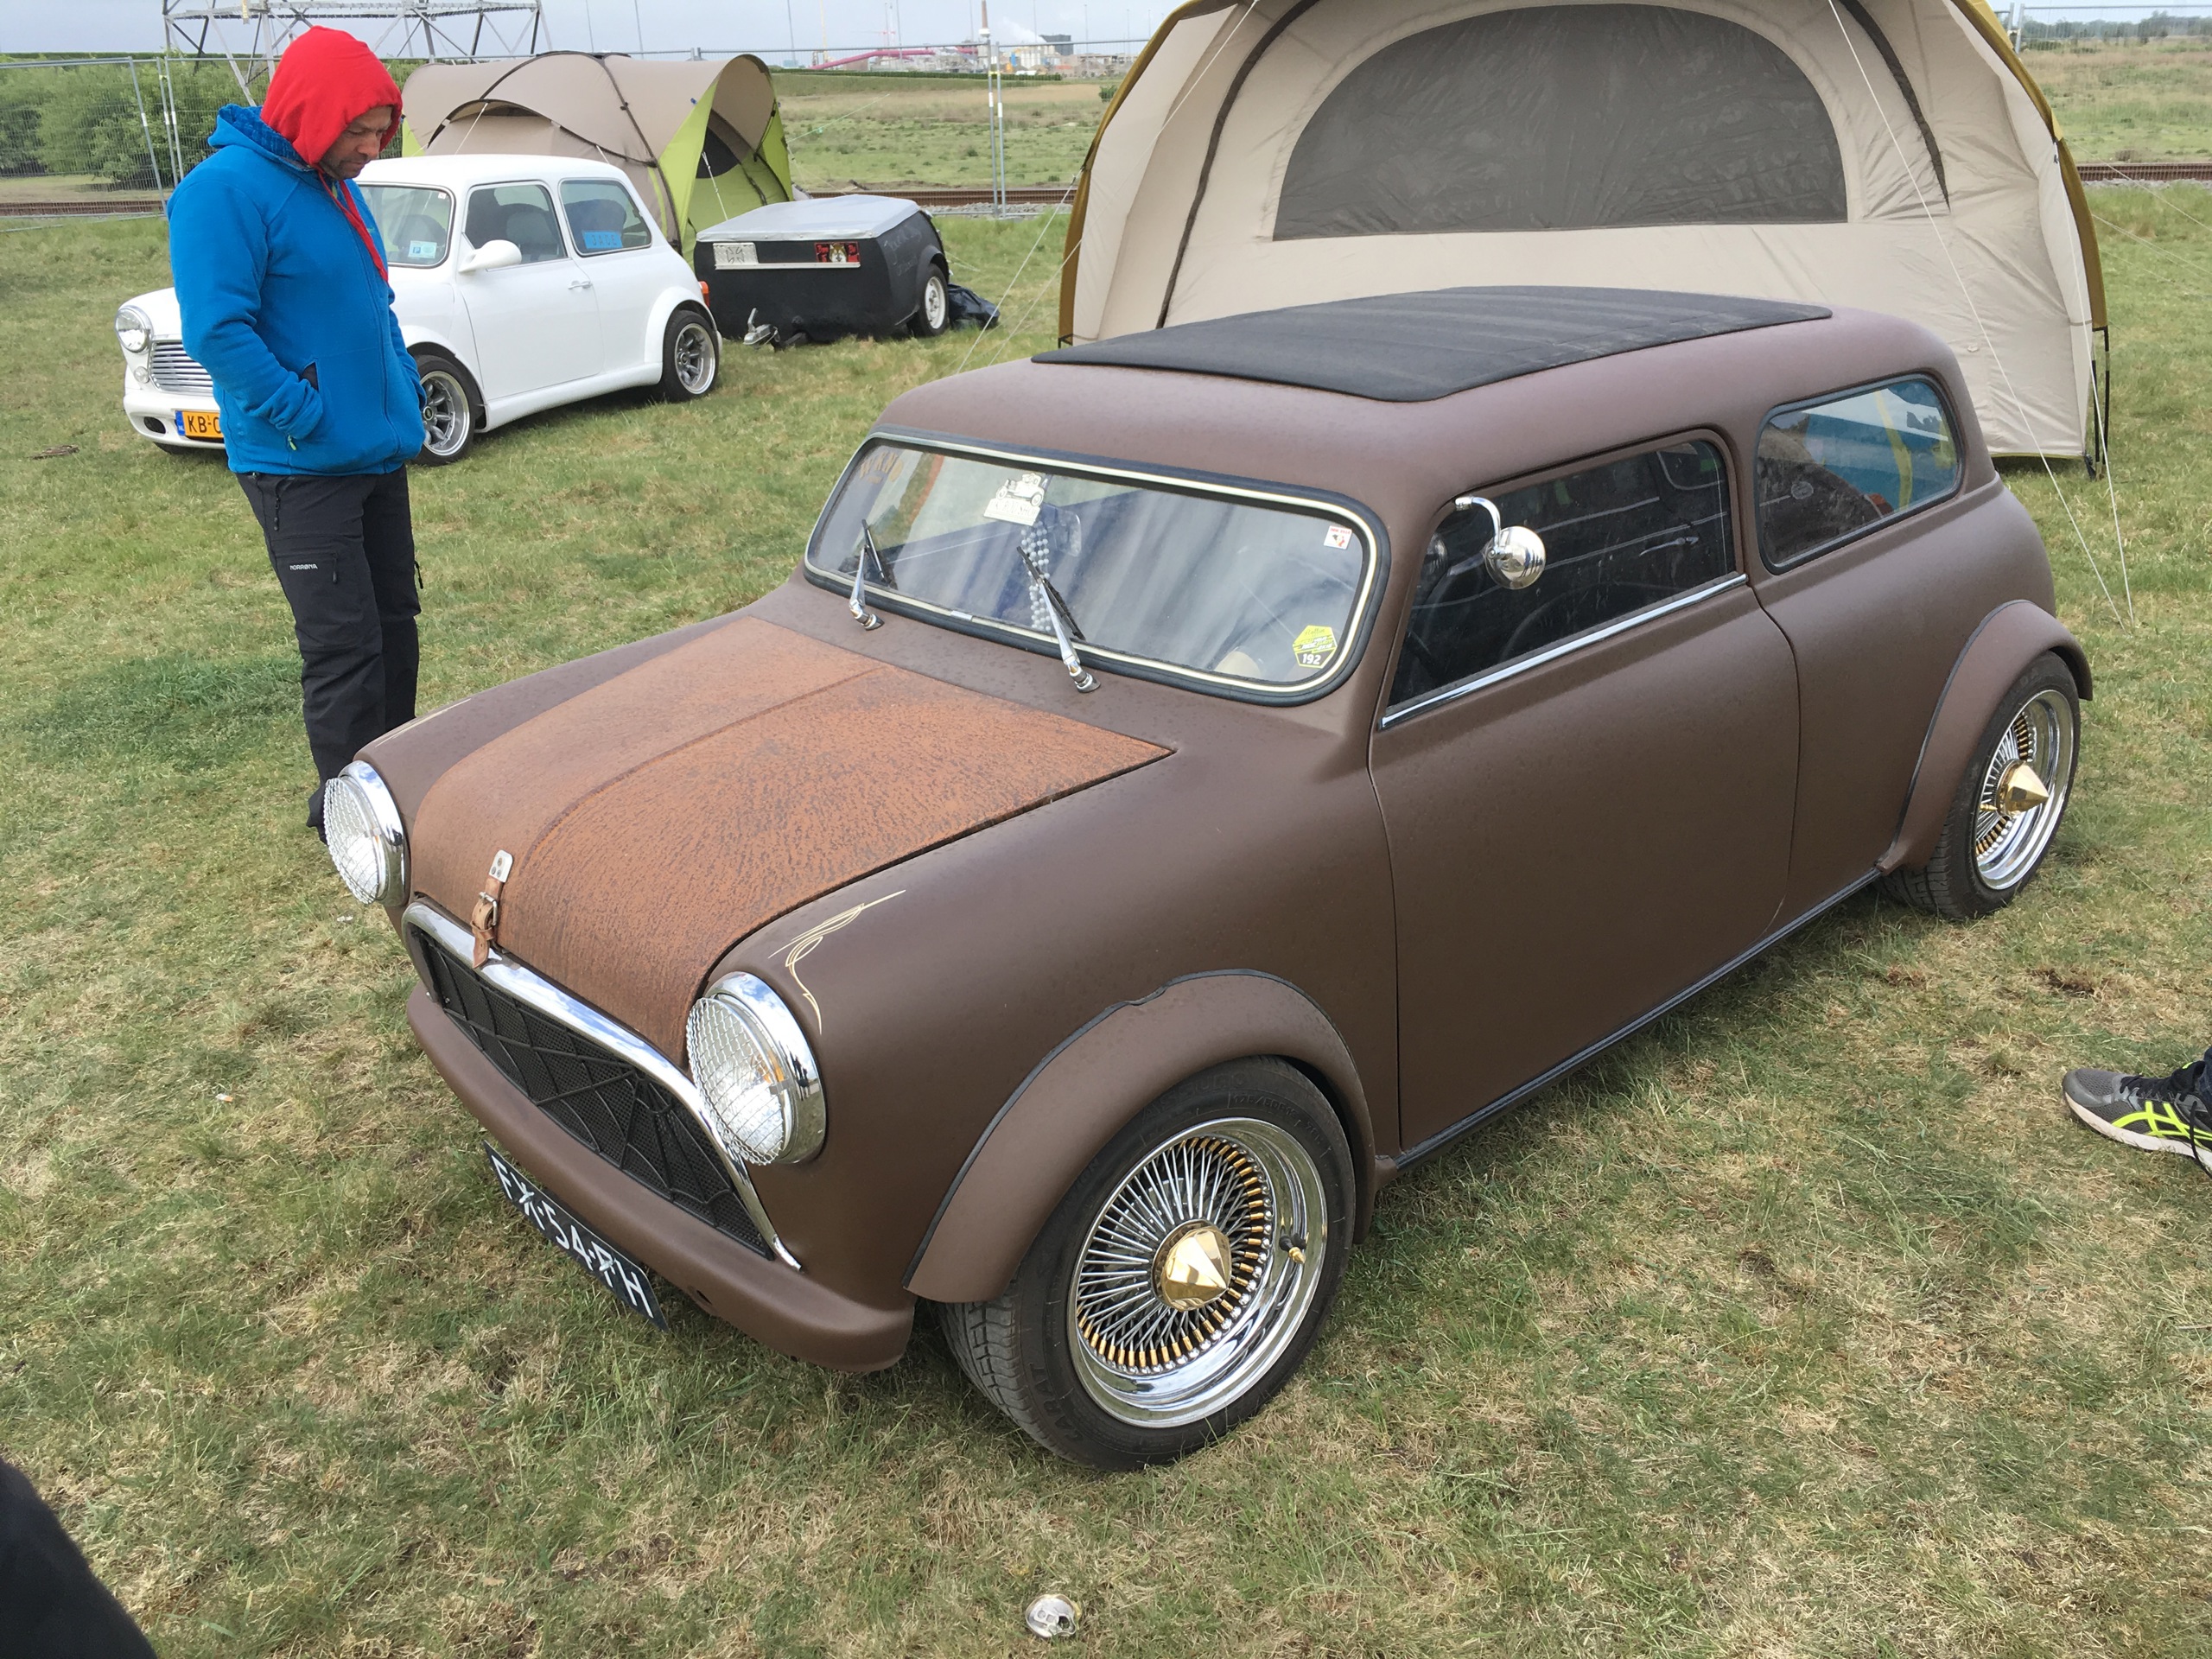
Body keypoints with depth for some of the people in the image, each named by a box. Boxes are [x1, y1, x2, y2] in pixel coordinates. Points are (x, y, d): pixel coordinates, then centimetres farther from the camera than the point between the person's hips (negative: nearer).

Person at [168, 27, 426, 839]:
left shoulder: (337, 186, 13)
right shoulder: (225, 189, -15)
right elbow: (216, 331, -22)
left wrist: (406, 392, 12)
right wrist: (309, 419, -20)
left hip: (379, 453, 9)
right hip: (301, 468, -9)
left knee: (394, 621, 15)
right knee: (344, 645, -6)